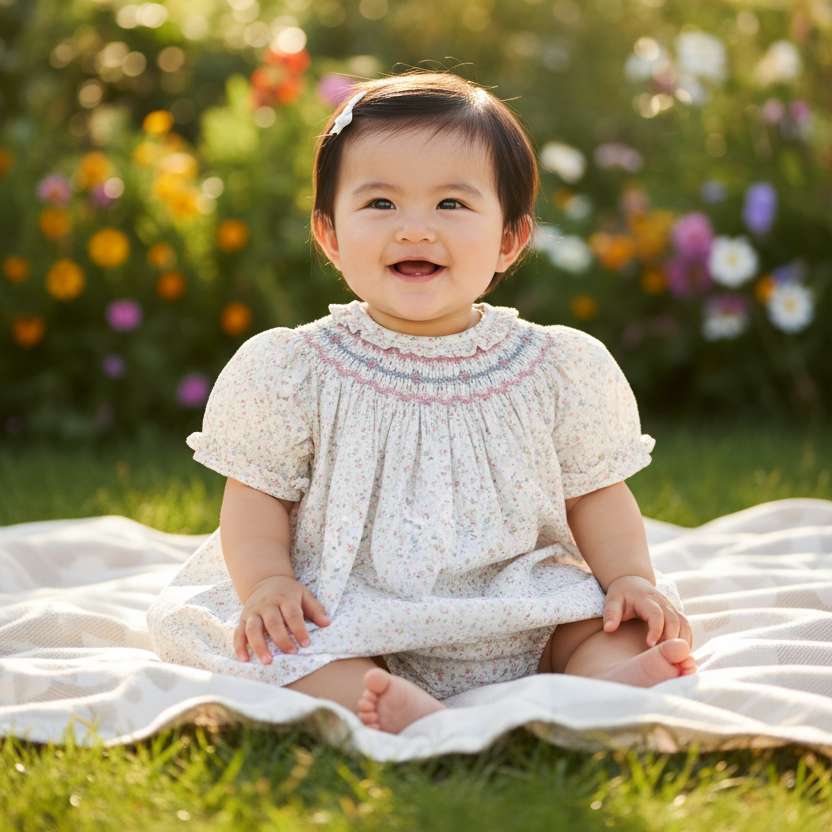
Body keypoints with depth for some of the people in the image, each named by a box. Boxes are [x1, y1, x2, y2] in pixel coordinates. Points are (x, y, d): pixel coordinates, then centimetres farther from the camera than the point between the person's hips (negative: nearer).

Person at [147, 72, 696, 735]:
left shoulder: (559, 370, 1)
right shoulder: (294, 371, -2)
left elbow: (595, 493, 8)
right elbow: (257, 494, 2)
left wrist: (633, 577, -8)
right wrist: (266, 581, -16)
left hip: (517, 618, 2)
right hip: (346, 621, -2)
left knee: (622, 623, -16)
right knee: (269, 648, -29)